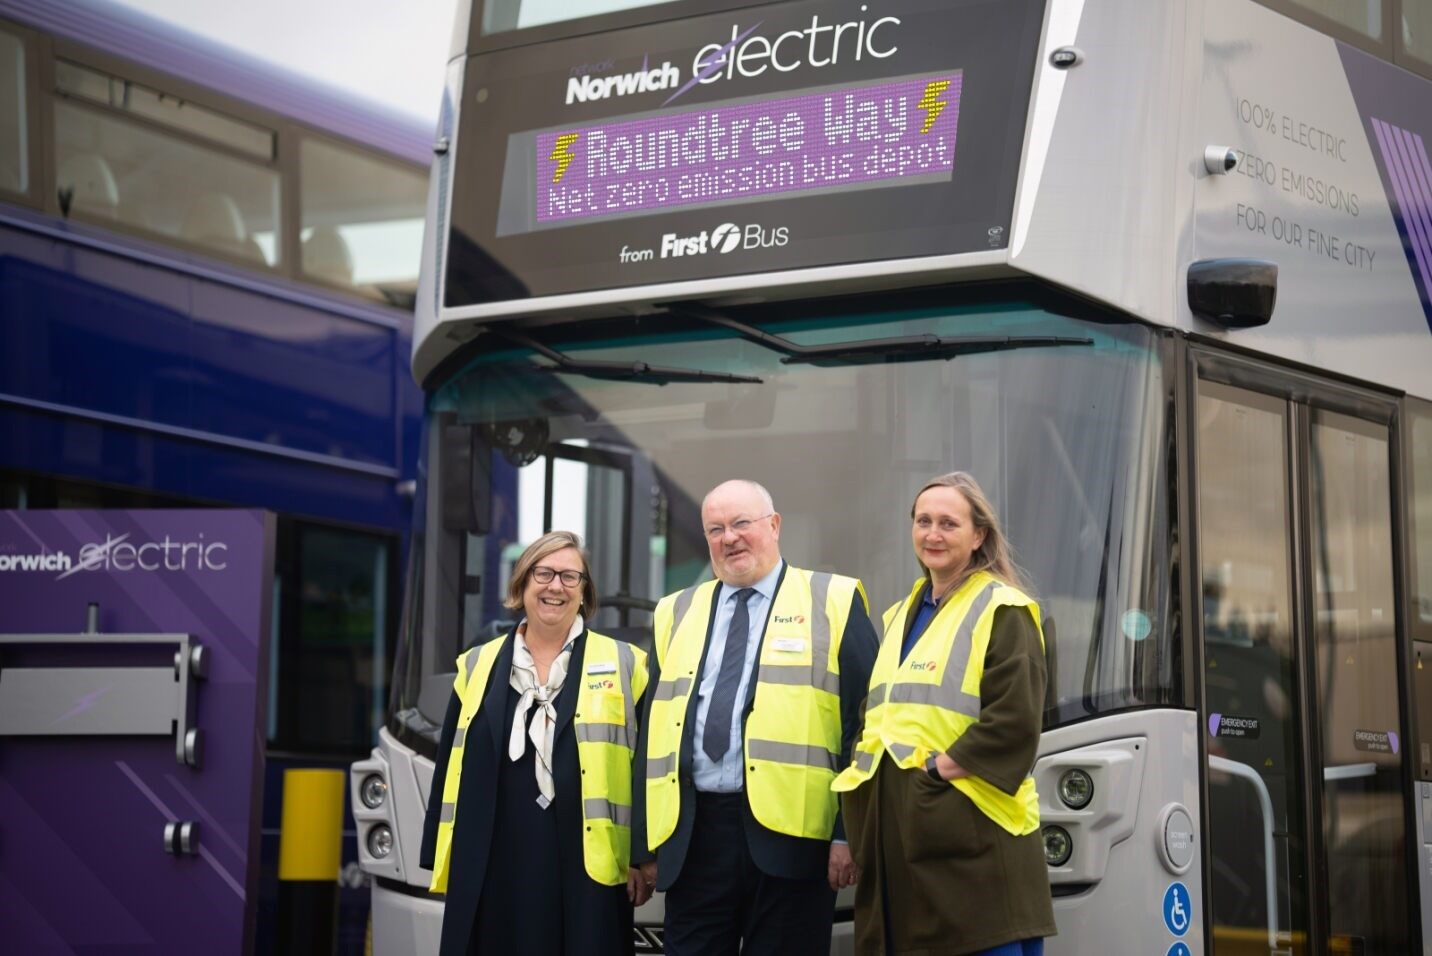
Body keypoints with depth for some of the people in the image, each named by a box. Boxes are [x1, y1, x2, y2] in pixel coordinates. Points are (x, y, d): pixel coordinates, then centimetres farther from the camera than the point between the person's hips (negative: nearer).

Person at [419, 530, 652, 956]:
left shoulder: (623, 665, 6)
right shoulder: (478, 667, 12)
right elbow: (451, 769, 12)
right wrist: (441, 859, 8)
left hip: (587, 866, -2)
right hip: (493, 866, 2)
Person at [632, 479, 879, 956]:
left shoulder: (833, 602, 4)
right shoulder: (677, 613, 17)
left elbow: (863, 723, -1)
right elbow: (651, 731, 15)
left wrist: (851, 831, -7)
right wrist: (645, 842, 10)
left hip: (788, 833, -3)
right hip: (693, 832, 4)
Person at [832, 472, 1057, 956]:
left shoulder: (1001, 612, -5)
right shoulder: (902, 615, 20)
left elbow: (1013, 720, -15)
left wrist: (938, 768, -17)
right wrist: (868, 761, 7)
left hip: (970, 829, -8)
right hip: (902, 827, 8)